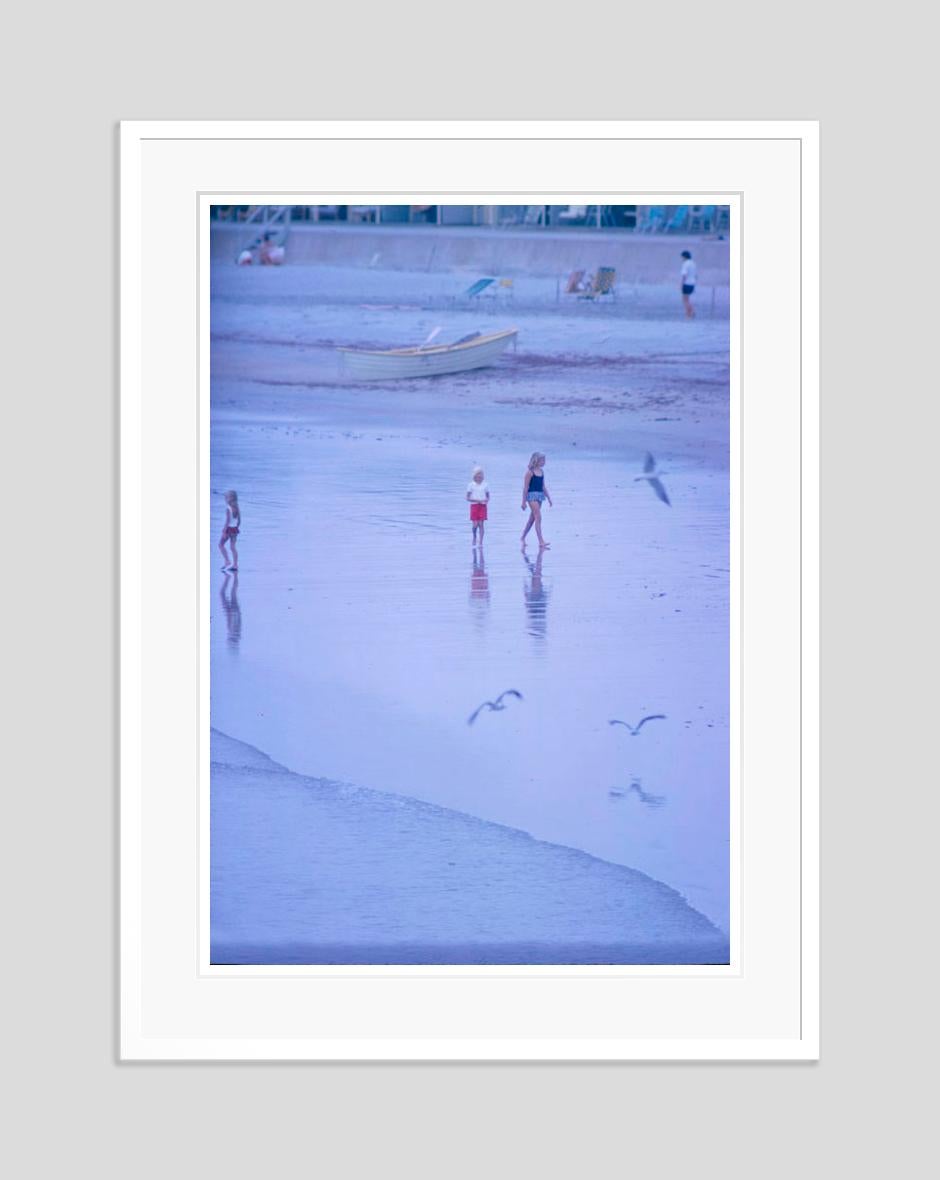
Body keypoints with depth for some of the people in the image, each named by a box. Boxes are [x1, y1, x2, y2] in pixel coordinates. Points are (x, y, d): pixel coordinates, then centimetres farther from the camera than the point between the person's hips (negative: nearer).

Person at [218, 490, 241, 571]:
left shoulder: (228, 509, -15)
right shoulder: (237, 508, 5)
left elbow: (227, 521, -20)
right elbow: (239, 521, 9)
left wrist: (224, 531, -17)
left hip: (228, 528, -7)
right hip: (235, 529, 7)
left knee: (221, 545, 8)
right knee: (233, 547, 9)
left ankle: (227, 562, 0)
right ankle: (235, 565, 6)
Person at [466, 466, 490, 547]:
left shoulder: (485, 485, 5)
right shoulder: (471, 485, -1)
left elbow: (488, 496, 12)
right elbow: (468, 497, -3)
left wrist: (486, 500, -12)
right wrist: (477, 500, -17)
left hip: (483, 506, 1)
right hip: (474, 506, -1)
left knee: (481, 524, -5)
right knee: (475, 524, -3)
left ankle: (481, 543, -6)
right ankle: (474, 541, 18)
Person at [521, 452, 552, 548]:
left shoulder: (541, 471, 10)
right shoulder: (530, 472, -11)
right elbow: (525, 487, -10)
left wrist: (549, 498, 16)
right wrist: (523, 501, -12)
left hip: (540, 495, 8)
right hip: (532, 495, -8)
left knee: (532, 518, 13)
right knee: (538, 518, -12)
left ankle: (523, 538, 25)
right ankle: (541, 542, -14)